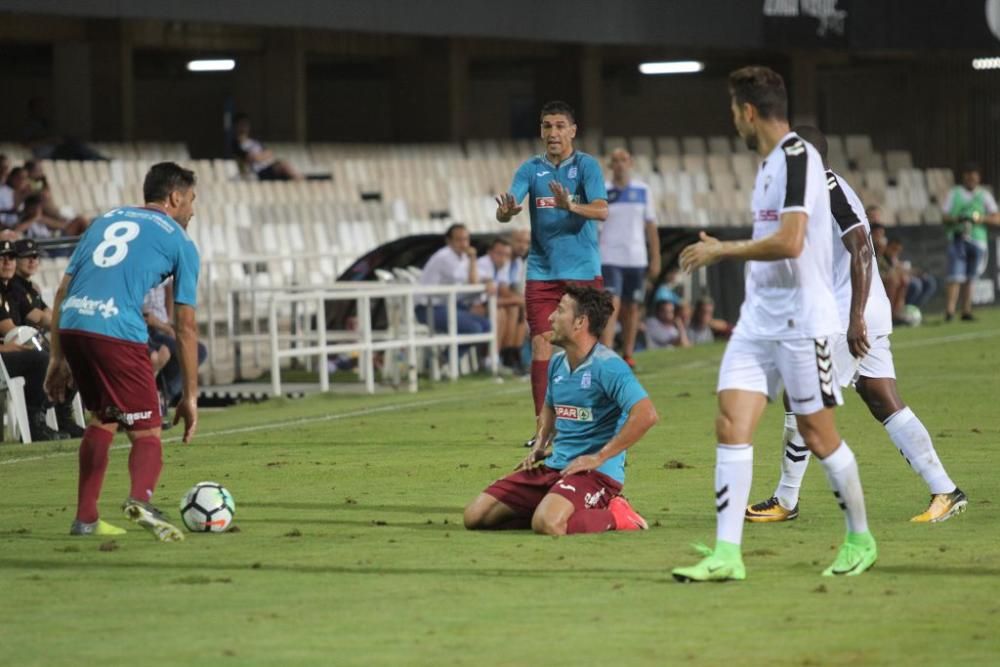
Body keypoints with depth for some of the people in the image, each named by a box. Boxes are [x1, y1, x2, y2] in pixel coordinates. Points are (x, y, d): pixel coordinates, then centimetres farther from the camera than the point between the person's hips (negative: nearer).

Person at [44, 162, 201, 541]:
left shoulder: (106, 220, 27)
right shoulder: (179, 242, 13)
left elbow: (62, 293, 20)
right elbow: (185, 327, 11)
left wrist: (58, 359, 24)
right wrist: (190, 397, 14)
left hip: (71, 326, 5)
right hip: (117, 332, -5)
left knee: (102, 420, 26)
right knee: (147, 433, 3)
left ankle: (85, 519, 24)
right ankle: (141, 499, -27)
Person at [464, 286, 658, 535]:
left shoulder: (607, 366, -14)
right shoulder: (557, 364, 13)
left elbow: (646, 414, -26)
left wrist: (598, 457, -22)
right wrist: (540, 444, 15)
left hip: (595, 473, -8)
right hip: (552, 467, 8)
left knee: (547, 524, -37)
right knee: (475, 516, -1)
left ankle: (613, 516, -6)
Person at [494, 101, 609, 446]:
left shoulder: (586, 166, -2)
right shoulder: (531, 169, 5)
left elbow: (601, 210, -15)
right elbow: (504, 211, -5)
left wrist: (570, 205, -34)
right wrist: (506, 211, -30)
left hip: (583, 272, -2)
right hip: (542, 272, 2)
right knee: (541, 346, -5)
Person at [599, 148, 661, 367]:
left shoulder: (642, 191, 7)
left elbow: (650, 226, 9)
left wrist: (655, 259, 5)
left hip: (636, 259, 3)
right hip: (610, 259, -3)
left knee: (631, 308, 9)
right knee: (611, 306, -15)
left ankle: (628, 355, 20)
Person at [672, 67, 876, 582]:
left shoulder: (798, 157, -15)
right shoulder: (770, 162, 15)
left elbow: (789, 242, -24)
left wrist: (721, 251, -16)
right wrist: (727, 252, 21)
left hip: (801, 322, -9)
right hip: (757, 321, 9)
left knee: (816, 431, 1)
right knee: (731, 424, -3)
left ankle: (860, 539, 19)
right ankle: (727, 554, -7)